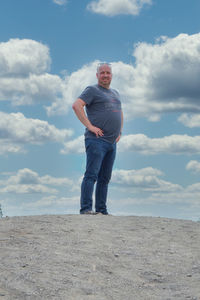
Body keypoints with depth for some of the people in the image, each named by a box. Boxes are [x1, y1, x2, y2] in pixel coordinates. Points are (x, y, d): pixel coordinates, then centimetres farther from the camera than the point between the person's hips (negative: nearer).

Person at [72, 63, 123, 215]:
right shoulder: (92, 90, -1)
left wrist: (120, 131, 23)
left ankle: (101, 210, 11)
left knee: (105, 178, 8)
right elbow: (76, 105, -14)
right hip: (96, 140, -7)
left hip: (111, 142, 8)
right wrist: (90, 126, -17)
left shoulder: (115, 93, 23)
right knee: (91, 175, -14)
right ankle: (86, 208, -16)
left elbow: (120, 112, 38)